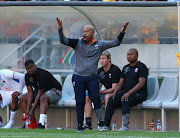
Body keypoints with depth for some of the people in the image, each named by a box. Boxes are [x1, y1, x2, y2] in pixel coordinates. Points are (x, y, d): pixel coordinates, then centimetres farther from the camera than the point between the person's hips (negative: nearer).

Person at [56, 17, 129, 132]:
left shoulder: (99, 45, 4)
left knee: (95, 97, -17)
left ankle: (101, 122, -5)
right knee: (79, 101, -1)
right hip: (79, 77, 1)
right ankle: (80, 125, 9)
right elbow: (63, 41, -7)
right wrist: (60, 29, -22)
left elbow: (115, 43, 3)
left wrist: (122, 33, -10)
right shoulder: (78, 43, 2)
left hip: (92, 77, 0)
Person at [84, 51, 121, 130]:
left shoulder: (115, 70, -16)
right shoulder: (100, 71, 6)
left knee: (107, 97, -38)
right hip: (106, 92, 8)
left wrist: (101, 91, -34)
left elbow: (114, 88, -22)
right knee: (87, 98, -7)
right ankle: (88, 124, -12)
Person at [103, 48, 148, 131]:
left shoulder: (141, 67, -4)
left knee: (125, 101, -36)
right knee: (111, 101, -19)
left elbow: (141, 83, -15)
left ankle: (125, 126, -40)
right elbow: (121, 83, 19)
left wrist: (129, 93, -25)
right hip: (126, 92, 6)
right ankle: (106, 126, -21)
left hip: (139, 93, -6)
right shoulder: (126, 68, 19)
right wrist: (115, 92, -3)